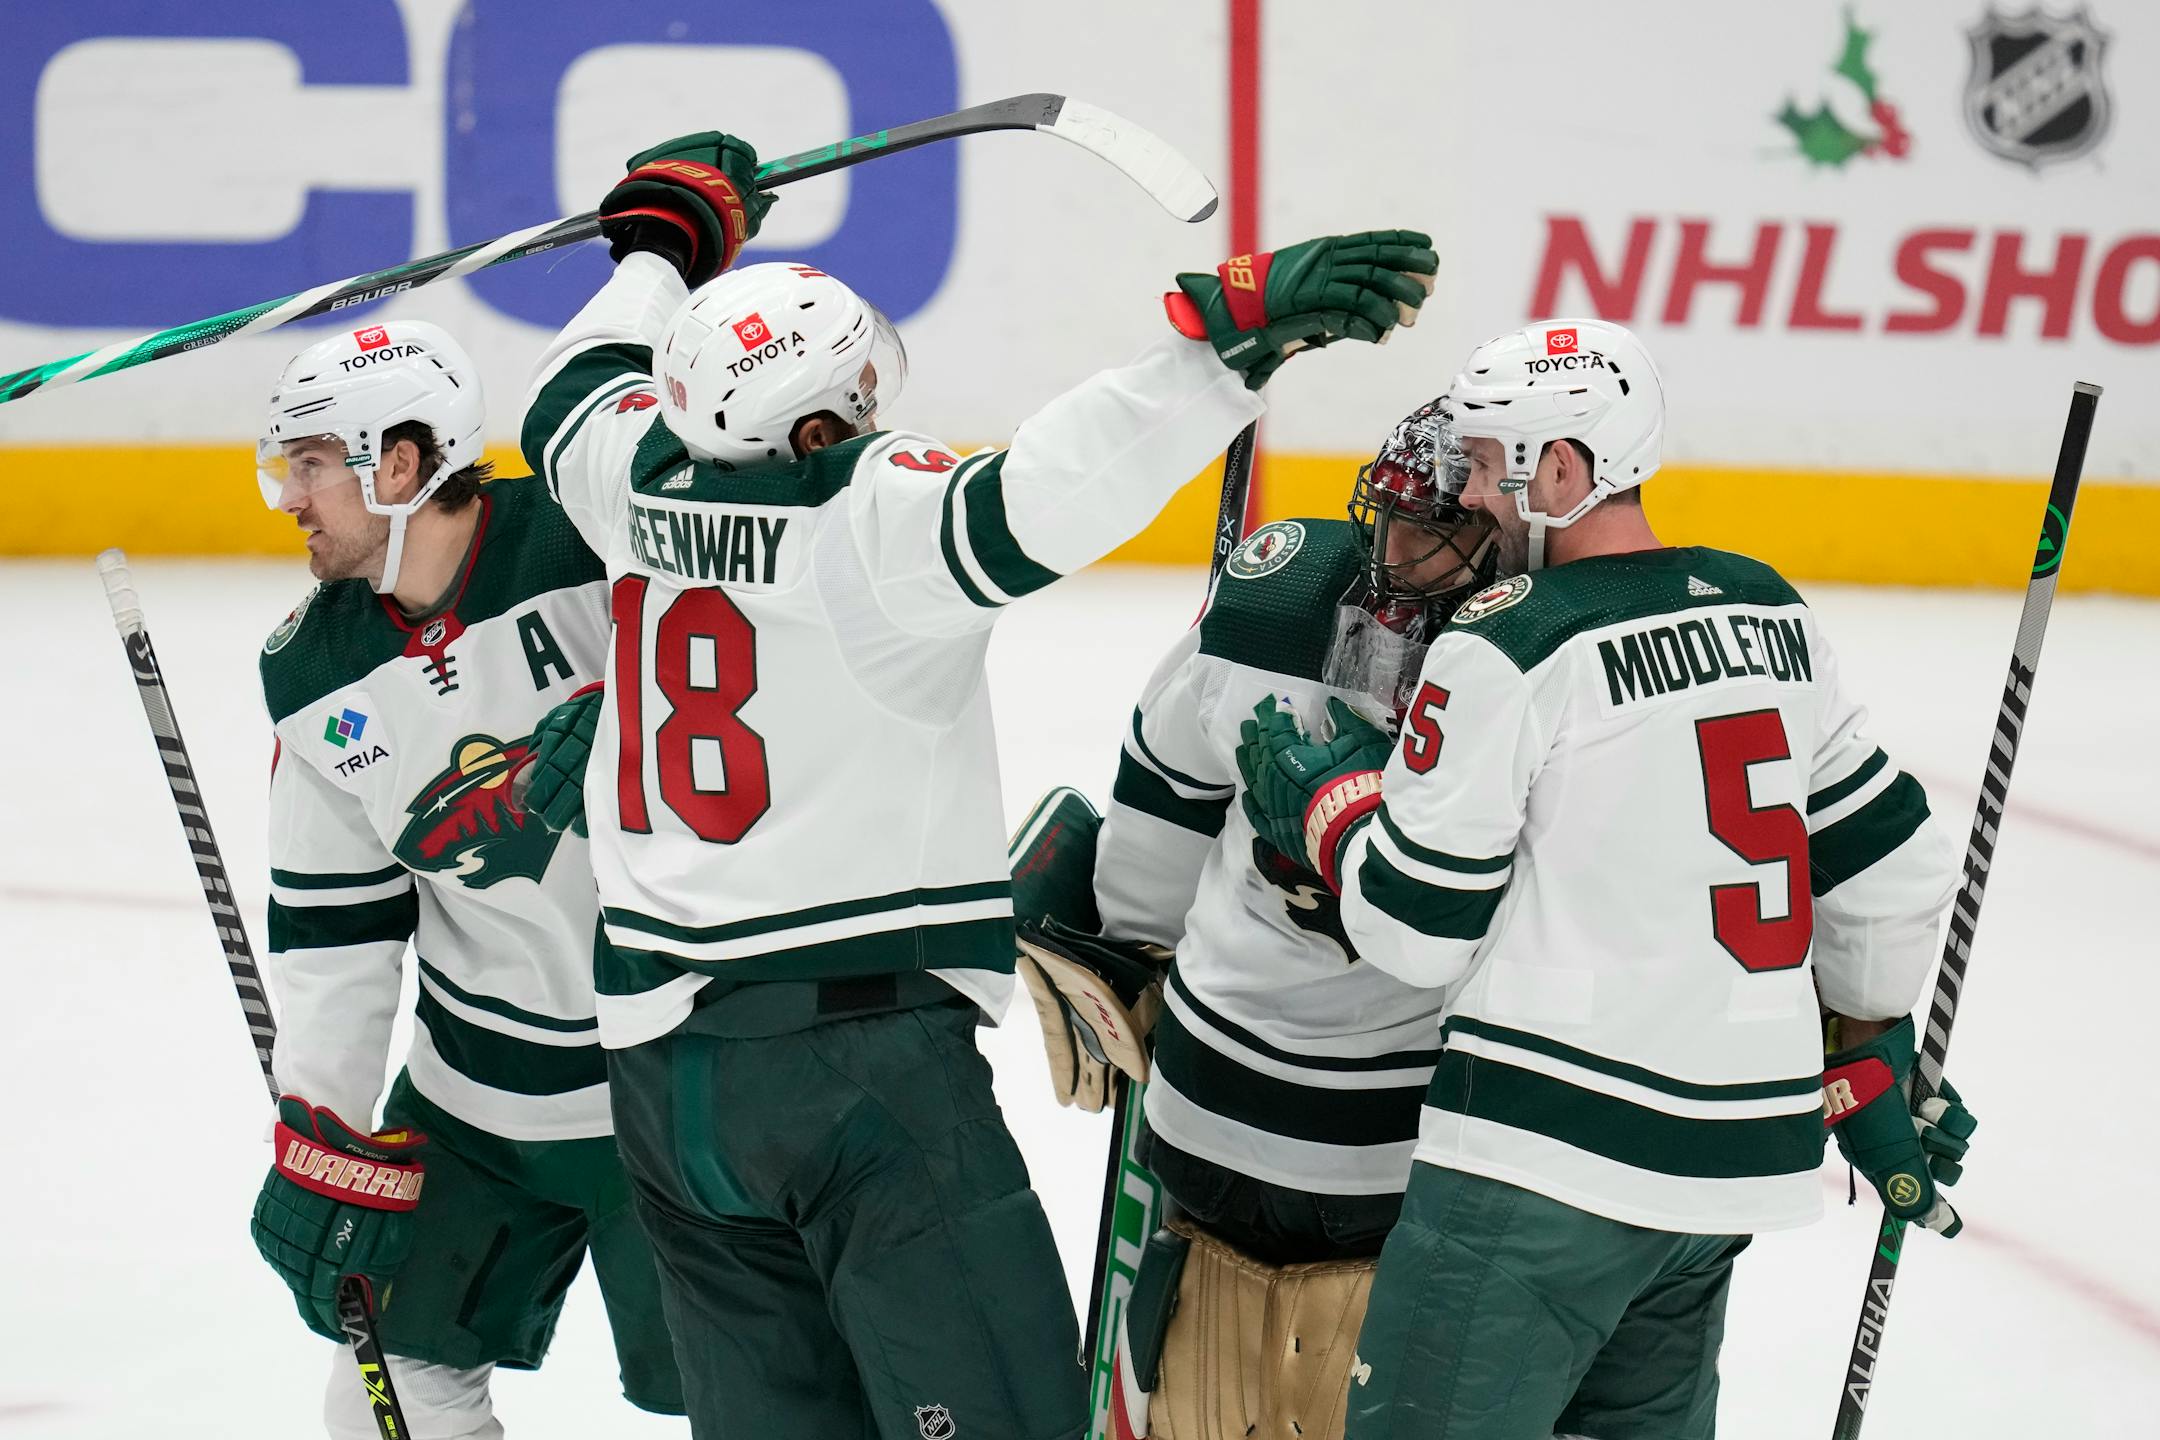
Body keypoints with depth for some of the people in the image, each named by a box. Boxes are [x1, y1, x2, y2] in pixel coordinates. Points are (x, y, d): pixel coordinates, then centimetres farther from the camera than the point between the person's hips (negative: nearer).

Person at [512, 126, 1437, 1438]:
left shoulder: (641, 478, 5)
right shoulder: (873, 516, -15)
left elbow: (579, 390, 27)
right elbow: (1041, 498, -32)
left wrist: (664, 235, 41)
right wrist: (1234, 334, -35)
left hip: (663, 1059, 8)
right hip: (864, 1052, -8)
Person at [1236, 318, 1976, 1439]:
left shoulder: (1505, 650, -12)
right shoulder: (1772, 618, 10)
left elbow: (1416, 931, -10)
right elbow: (1890, 869, 15)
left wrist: (1329, 792, 8)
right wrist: (1871, 1060, 28)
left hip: (1553, 1152, -8)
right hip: (1741, 1153, 8)